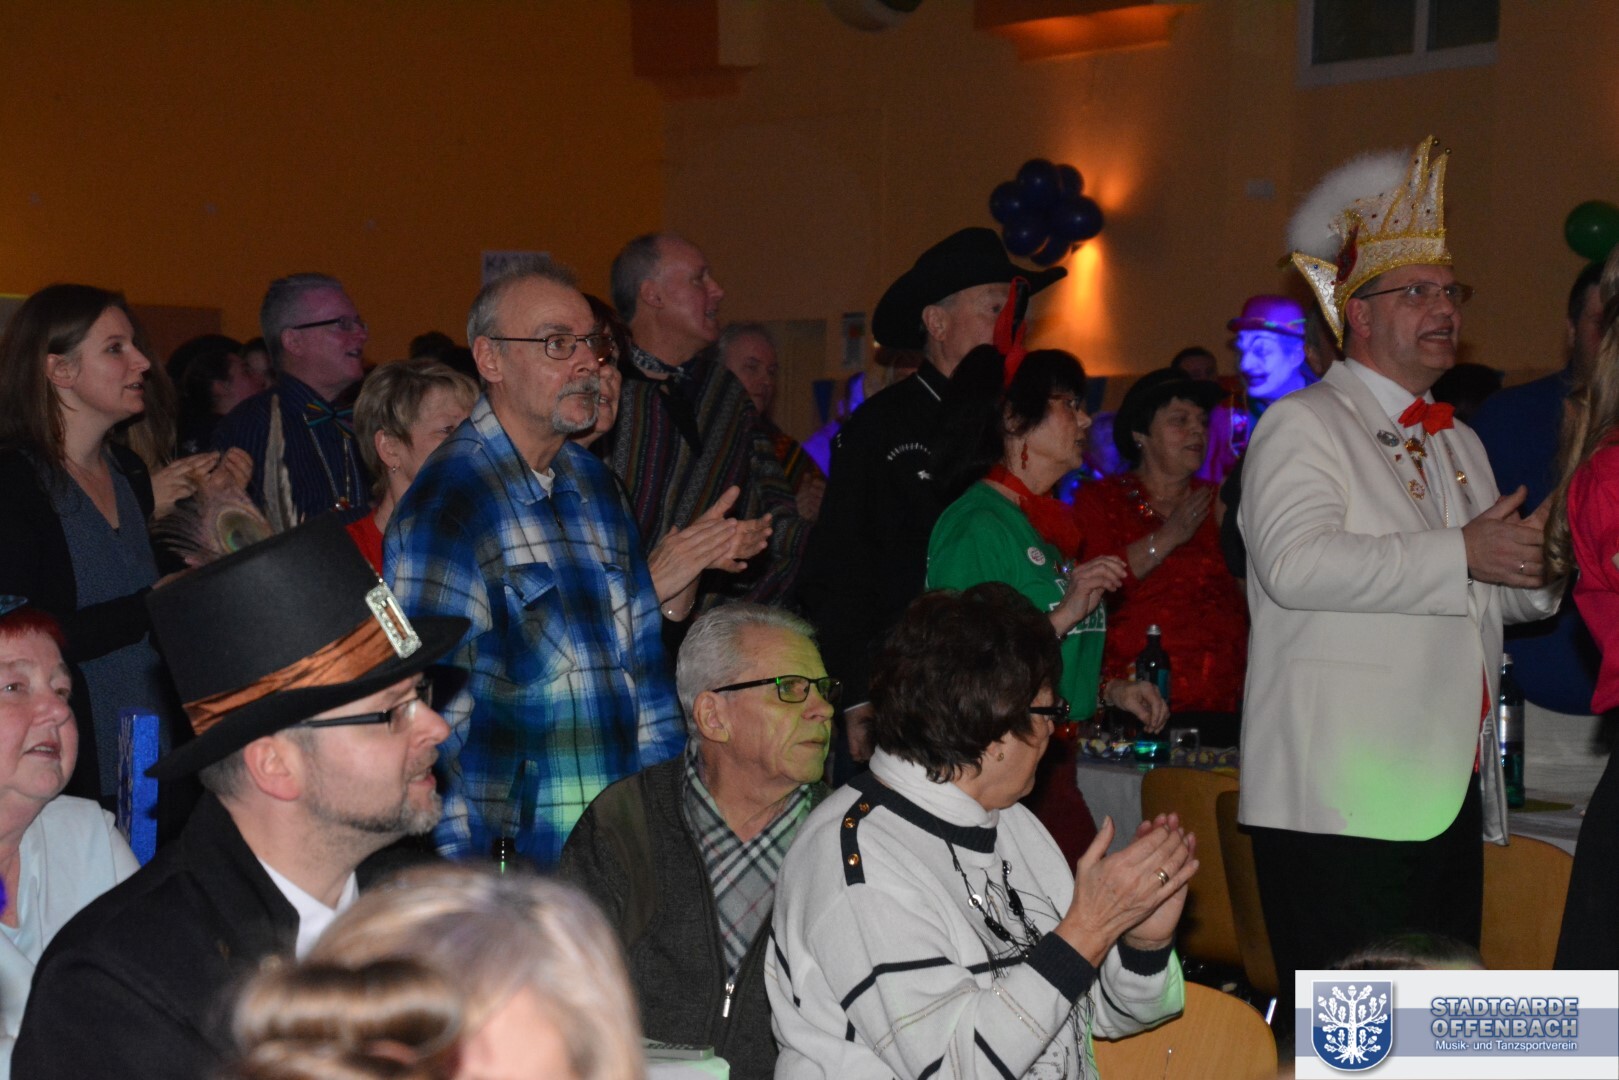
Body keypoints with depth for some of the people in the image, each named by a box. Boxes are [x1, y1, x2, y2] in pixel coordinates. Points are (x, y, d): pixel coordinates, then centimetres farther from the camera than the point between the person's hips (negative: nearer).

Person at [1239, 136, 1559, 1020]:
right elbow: (1296, 564, -21)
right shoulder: (1302, 425, -4)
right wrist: (1459, 554, -19)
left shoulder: (1459, 443, 23)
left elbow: (1500, 598, 29)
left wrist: (1538, 564, 6)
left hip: (1452, 794, 9)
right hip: (1343, 804, -8)